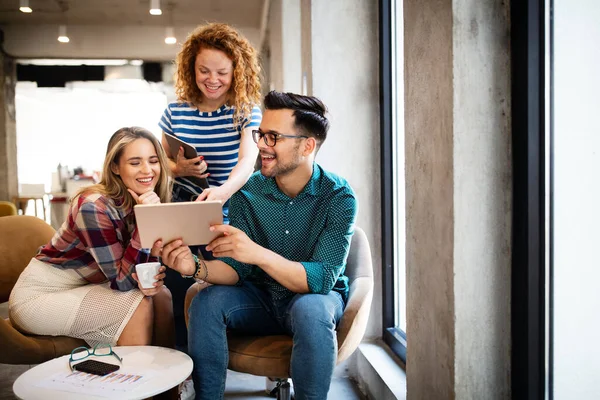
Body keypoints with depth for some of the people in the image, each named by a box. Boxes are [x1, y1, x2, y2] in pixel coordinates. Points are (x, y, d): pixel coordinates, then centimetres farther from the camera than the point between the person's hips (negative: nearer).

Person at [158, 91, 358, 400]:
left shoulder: (338, 197, -18)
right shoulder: (248, 192, -9)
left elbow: (321, 278, -27)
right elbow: (236, 268, -9)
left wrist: (258, 253, -43)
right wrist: (197, 268, -32)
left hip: (319, 296, -3)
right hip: (260, 298, 3)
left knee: (309, 309, -35)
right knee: (206, 302, -22)